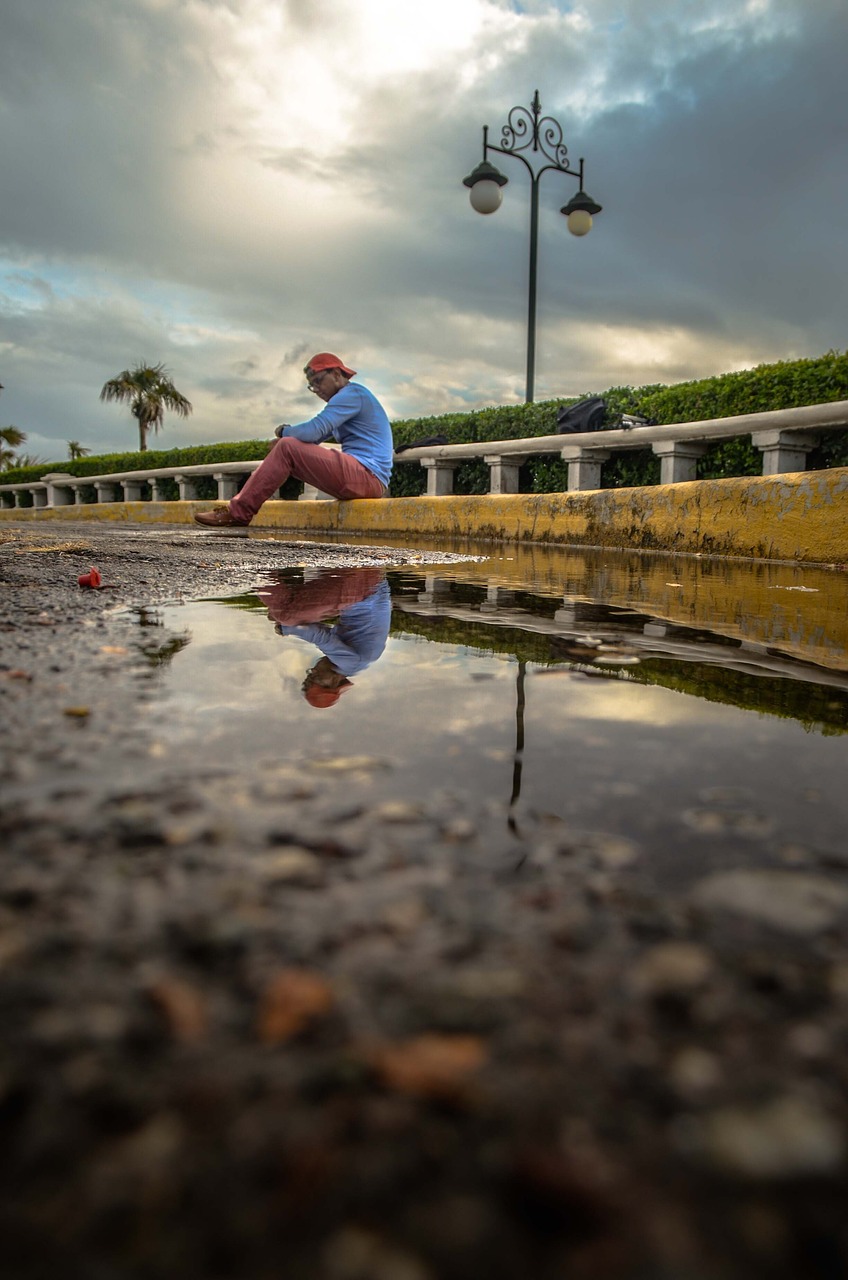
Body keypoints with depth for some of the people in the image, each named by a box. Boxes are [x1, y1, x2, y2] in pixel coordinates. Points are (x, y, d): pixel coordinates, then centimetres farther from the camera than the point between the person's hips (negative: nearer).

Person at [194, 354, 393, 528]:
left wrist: (284, 432, 3)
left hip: (366, 476, -10)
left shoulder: (352, 393, -5)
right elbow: (311, 438, 26)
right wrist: (289, 433, 6)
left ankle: (238, 511, -12)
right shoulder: (349, 398, 28)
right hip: (368, 483, 10)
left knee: (287, 448, -12)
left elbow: (313, 431, -17)